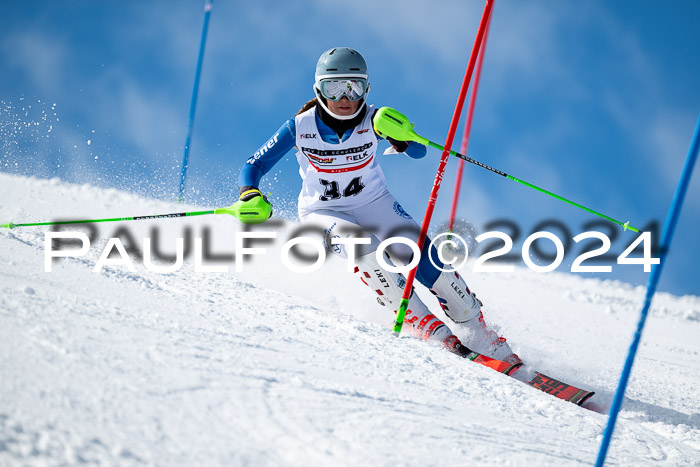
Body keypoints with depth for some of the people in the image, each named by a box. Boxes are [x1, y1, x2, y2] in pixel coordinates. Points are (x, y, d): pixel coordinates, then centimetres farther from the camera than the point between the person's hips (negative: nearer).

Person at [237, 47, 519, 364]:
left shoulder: (372, 120, -17)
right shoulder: (299, 128, -18)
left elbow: (418, 152, -29)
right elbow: (253, 167, -11)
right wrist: (250, 196, -31)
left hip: (374, 204, 2)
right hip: (323, 213, -1)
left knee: (423, 257, -17)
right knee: (362, 244, -34)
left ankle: (478, 331, -1)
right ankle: (417, 320, -24)